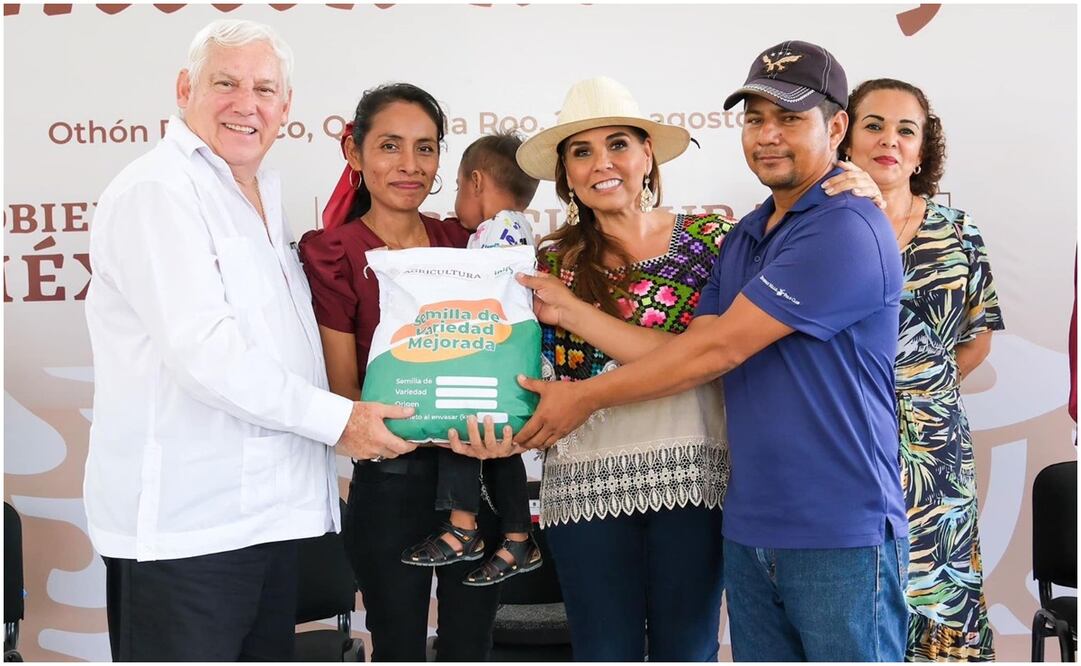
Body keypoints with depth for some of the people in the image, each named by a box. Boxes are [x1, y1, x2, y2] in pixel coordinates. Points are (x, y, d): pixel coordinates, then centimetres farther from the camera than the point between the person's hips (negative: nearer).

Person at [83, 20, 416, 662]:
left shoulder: (266, 196, 17)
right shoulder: (156, 192, -12)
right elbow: (201, 348, -22)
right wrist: (336, 419, -17)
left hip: (271, 512, 9)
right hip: (184, 526, -9)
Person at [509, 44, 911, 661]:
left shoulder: (847, 229, -15)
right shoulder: (741, 239, 13)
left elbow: (719, 348, -17)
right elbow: (690, 352, 5)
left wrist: (586, 396, -9)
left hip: (841, 535, -7)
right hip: (749, 529, 7)